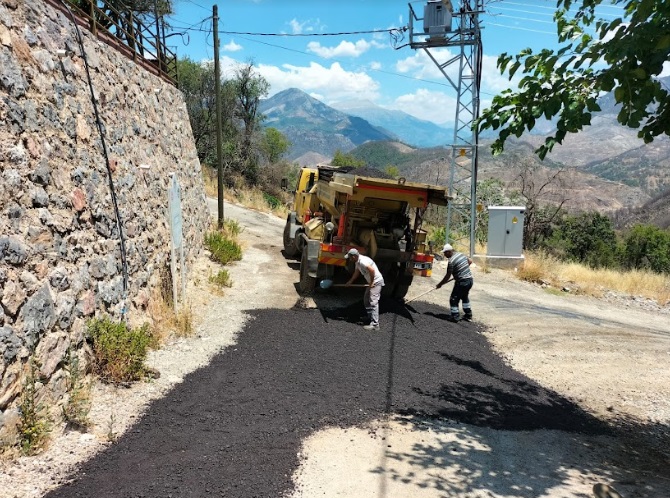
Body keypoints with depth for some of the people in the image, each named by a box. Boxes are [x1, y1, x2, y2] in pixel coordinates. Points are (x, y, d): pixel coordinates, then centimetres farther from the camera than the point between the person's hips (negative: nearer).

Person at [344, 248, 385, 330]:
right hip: (371, 282, 11)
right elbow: (356, 273, 23)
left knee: (373, 302, -14)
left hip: (376, 282, -11)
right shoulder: (357, 262, 8)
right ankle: (370, 317, 32)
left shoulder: (363, 261, -25)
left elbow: (372, 270, -33)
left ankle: (375, 324, -15)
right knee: (366, 299, 19)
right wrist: (350, 282, 28)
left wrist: (371, 282, -22)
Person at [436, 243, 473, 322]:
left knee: (454, 299, 4)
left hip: (462, 282, -9)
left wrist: (440, 284, -2)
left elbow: (448, 276, -13)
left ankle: (455, 316, 7)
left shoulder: (451, 261, -17)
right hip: (470, 280, 9)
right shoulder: (461, 254, 6)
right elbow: (470, 261, 22)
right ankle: (468, 315, 34)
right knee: (465, 297, 27)